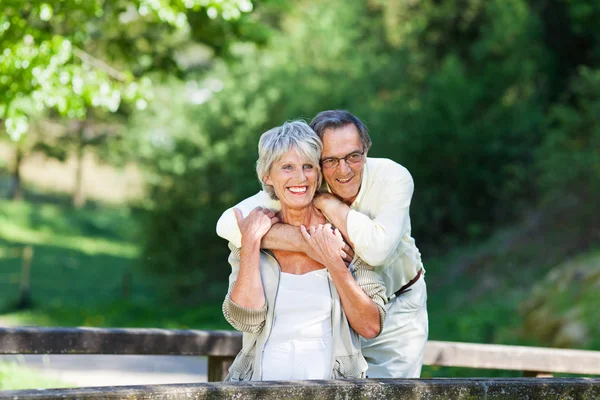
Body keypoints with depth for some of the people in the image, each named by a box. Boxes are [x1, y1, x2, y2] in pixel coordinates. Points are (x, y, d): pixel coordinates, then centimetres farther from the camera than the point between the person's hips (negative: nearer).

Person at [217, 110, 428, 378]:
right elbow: (229, 223, -35)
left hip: (398, 307, -1)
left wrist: (327, 202, -31)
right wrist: (306, 242, -41)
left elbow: (377, 249, -41)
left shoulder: (394, 178, -25)